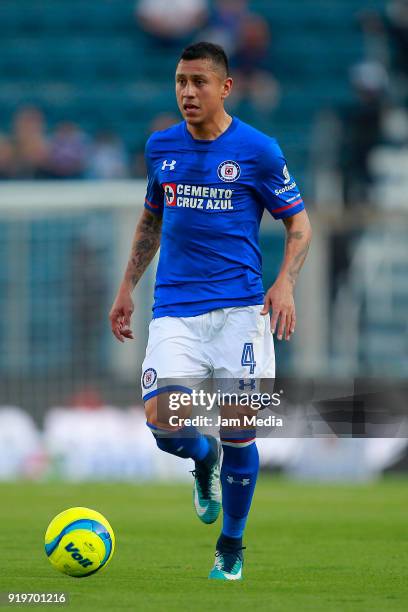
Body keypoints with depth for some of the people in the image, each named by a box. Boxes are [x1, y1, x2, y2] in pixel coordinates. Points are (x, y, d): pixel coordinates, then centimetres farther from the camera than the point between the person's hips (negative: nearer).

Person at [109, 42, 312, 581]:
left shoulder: (258, 150, -2)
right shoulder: (161, 147, 9)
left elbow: (299, 222, 4)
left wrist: (285, 283, -11)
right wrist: (127, 289, 19)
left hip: (239, 308, -2)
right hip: (174, 310, 2)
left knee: (238, 434, -3)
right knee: (162, 420, -18)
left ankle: (232, 547, 19)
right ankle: (204, 458, 19)